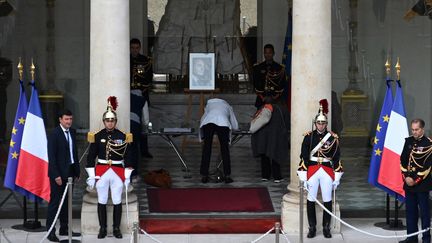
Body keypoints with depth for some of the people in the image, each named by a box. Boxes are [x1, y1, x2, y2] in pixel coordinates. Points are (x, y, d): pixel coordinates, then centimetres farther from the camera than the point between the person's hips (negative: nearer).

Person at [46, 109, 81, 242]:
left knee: (66, 201, 12)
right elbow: (51, 156, -14)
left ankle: (64, 229, 20)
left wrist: (77, 171, 10)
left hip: (70, 172, 7)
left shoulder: (72, 132, 10)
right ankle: (50, 231, 1)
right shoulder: (54, 134, -11)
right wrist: (56, 175, -18)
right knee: (54, 202, -3)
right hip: (58, 173, -7)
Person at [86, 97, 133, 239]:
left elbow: (127, 158, 5)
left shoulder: (123, 137, 2)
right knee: (102, 202, 5)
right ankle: (102, 228, 14)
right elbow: (91, 157, 2)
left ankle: (116, 228, 13)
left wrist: (127, 177, 1)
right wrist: (91, 176, -2)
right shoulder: (97, 137, 0)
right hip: (101, 172, 0)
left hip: (118, 172, 0)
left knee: (117, 202, 3)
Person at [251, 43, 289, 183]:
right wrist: (264, 98, -8)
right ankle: (265, 173, -2)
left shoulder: (280, 69, 9)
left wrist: (273, 98, -9)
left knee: (276, 137, -7)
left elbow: (282, 86, 4)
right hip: (262, 103, 1)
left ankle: (276, 174, -6)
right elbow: (256, 86, 4)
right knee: (262, 137, -5)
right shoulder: (258, 68, 11)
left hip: (277, 103, -1)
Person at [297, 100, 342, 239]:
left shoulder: (333, 138, 3)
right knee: (311, 200, 3)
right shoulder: (308, 137, 1)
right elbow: (304, 157, 0)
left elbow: (337, 159, 6)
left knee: (327, 200, 4)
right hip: (312, 171, 0)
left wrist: (337, 178, 3)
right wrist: (303, 176, -5)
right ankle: (312, 228, 12)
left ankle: (326, 228, 14)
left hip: (327, 171, 0)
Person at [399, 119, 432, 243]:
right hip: (408, 183, 5)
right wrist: (406, 177, -2)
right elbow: (402, 160, 10)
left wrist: (415, 180, -12)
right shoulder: (408, 141, 8)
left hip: (422, 184, -5)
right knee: (410, 210, 10)